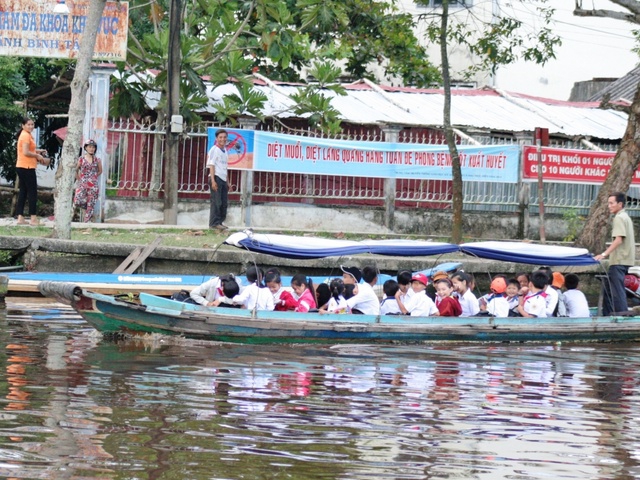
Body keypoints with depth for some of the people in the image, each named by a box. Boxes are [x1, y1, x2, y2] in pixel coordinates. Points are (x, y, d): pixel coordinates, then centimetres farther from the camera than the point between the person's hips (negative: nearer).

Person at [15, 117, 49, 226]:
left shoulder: (25, 135, 16)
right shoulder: (26, 136, -14)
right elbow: (26, 152, -22)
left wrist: (38, 151, 12)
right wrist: (38, 156, -9)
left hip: (22, 167, 10)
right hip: (27, 167, -10)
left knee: (23, 192, 10)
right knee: (32, 192, -6)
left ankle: (20, 218, 9)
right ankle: (33, 218, -6)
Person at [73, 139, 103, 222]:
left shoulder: (97, 160, 4)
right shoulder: (81, 159, 1)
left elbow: (100, 171, 18)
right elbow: (75, 171, 10)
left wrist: (94, 177, 9)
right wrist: (79, 179, 4)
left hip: (93, 185, 1)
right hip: (82, 184, -1)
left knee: (91, 205, -2)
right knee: (78, 202, -15)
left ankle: (87, 221, 7)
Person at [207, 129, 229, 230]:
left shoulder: (225, 150, 16)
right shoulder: (214, 150, -7)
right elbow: (211, 166, -11)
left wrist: (227, 182, 21)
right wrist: (213, 180, -19)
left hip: (223, 179, 8)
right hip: (216, 177, -8)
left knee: (223, 203, 8)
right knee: (216, 202, -9)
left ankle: (220, 222, 15)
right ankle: (214, 223, -8)